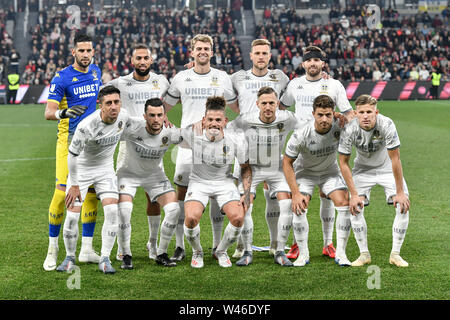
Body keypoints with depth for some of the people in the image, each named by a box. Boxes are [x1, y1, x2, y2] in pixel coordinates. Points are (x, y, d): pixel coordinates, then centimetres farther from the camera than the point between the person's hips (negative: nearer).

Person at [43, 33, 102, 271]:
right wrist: (62, 112, -34)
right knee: (62, 192, -13)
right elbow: (48, 112, -15)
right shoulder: (61, 78, -9)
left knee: (92, 193, 4)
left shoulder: (96, 72, 9)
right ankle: (52, 247, 1)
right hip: (69, 141, -5)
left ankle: (86, 249, 13)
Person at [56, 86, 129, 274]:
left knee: (112, 211, -14)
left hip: (105, 169, 4)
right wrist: (74, 185, -14)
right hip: (81, 169, -4)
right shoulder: (86, 126, -31)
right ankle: (70, 258, 14)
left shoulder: (124, 116, -14)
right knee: (72, 215, -8)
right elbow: (72, 155, -20)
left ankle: (105, 259, -4)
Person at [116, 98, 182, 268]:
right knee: (124, 210, -23)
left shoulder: (169, 133, -24)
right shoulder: (132, 127, -30)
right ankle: (126, 256, -3)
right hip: (129, 173, -2)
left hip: (155, 174, 2)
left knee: (174, 209, -13)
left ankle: (161, 254, 5)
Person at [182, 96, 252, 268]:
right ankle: (197, 252, 5)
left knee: (238, 217, -22)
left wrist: (247, 193, -6)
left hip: (224, 182, 1)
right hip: (199, 181, -1)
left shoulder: (236, 139, -15)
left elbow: (245, 167, 0)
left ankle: (221, 251, 9)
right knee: (191, 217, -28)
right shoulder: (193, 135, -19)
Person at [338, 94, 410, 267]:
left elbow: (395, 159, -25)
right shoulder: (349, 130, -28)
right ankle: (364, 254, 1)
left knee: (404, 206, -14)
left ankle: (395, 254, 0)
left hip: (387, 167, 0)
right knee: (355, 207, -15)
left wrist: (400, 192, -22)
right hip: (363, 169, 1)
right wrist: (354, 194, -18)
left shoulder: (386, 125, -33)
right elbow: (343, 162, -16)